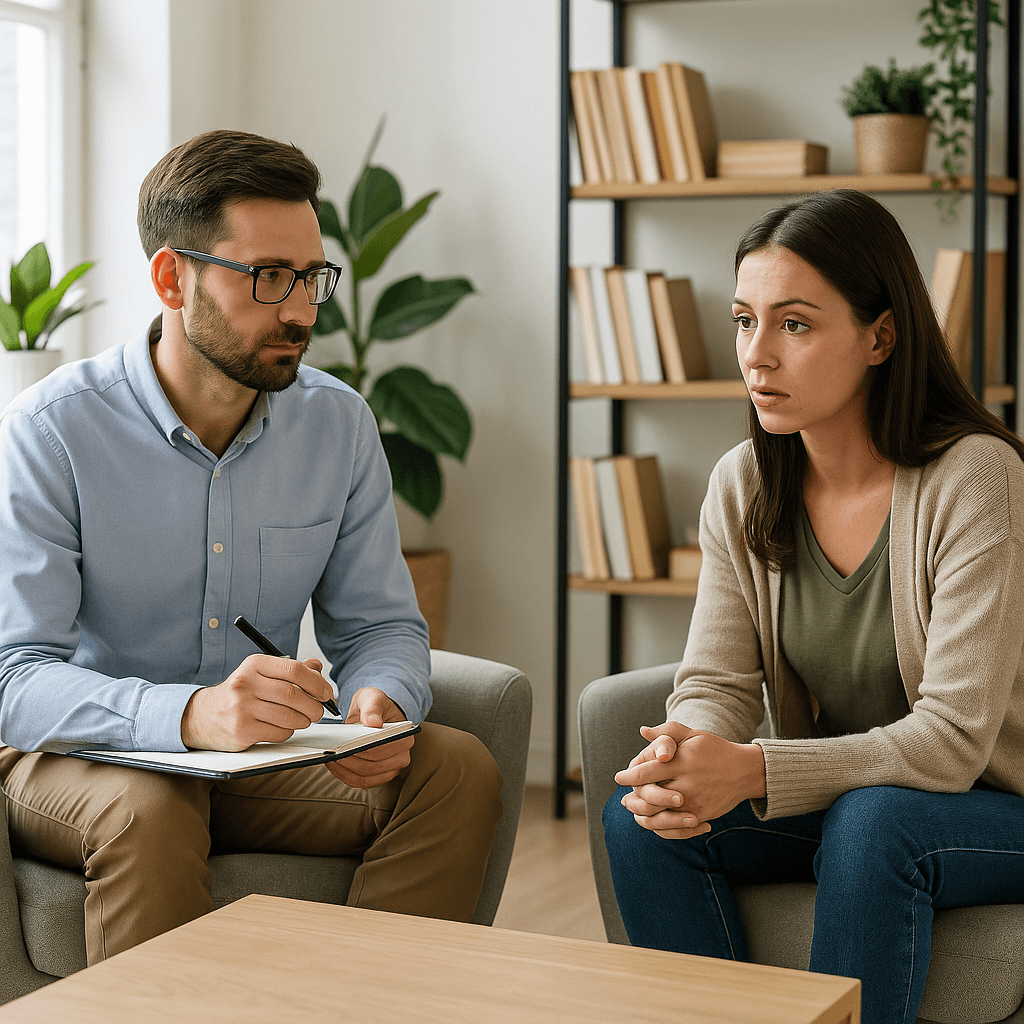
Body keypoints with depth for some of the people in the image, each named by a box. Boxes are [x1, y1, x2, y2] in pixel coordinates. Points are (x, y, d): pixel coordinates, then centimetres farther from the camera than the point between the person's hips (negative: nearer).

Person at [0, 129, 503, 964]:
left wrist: (381, 702, -21)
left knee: (458, 770, -17)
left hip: (264, 764, 4)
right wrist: (189, 715, -42)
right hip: (79, 758, -4)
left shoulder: (340, 424, -1)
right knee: (149, 809, -36)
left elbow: (380, 623, 5)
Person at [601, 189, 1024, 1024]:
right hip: (832, 800, 5)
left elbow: (953, 741, -25)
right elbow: (716, 683, -5)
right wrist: (683, 753, -30)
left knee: (869, 821, -35)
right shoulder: (743, 486, -3)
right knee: (643, 815, -19)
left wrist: (752, 771, -36)